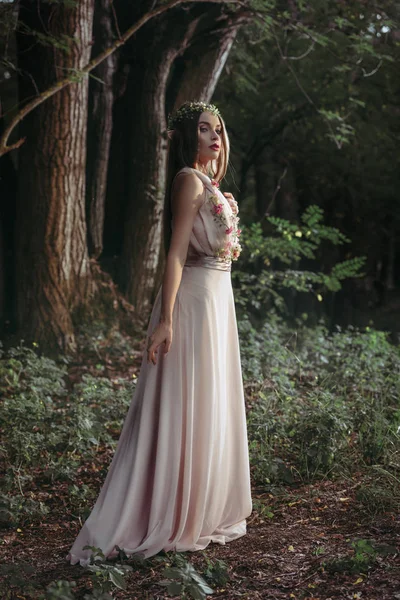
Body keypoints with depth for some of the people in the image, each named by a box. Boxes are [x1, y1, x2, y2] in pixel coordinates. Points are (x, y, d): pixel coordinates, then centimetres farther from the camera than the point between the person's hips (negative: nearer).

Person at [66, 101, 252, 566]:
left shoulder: (208, 183, 17)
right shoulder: (191, 179, -12)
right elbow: (176, 252, -19)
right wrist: (165, 319, -24)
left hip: (216, 300, 10)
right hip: (195, 299, -10)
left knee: (210, 408, 13)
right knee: (187, 409, -6)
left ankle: (202, 513, 21)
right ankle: (171, 523, 0)